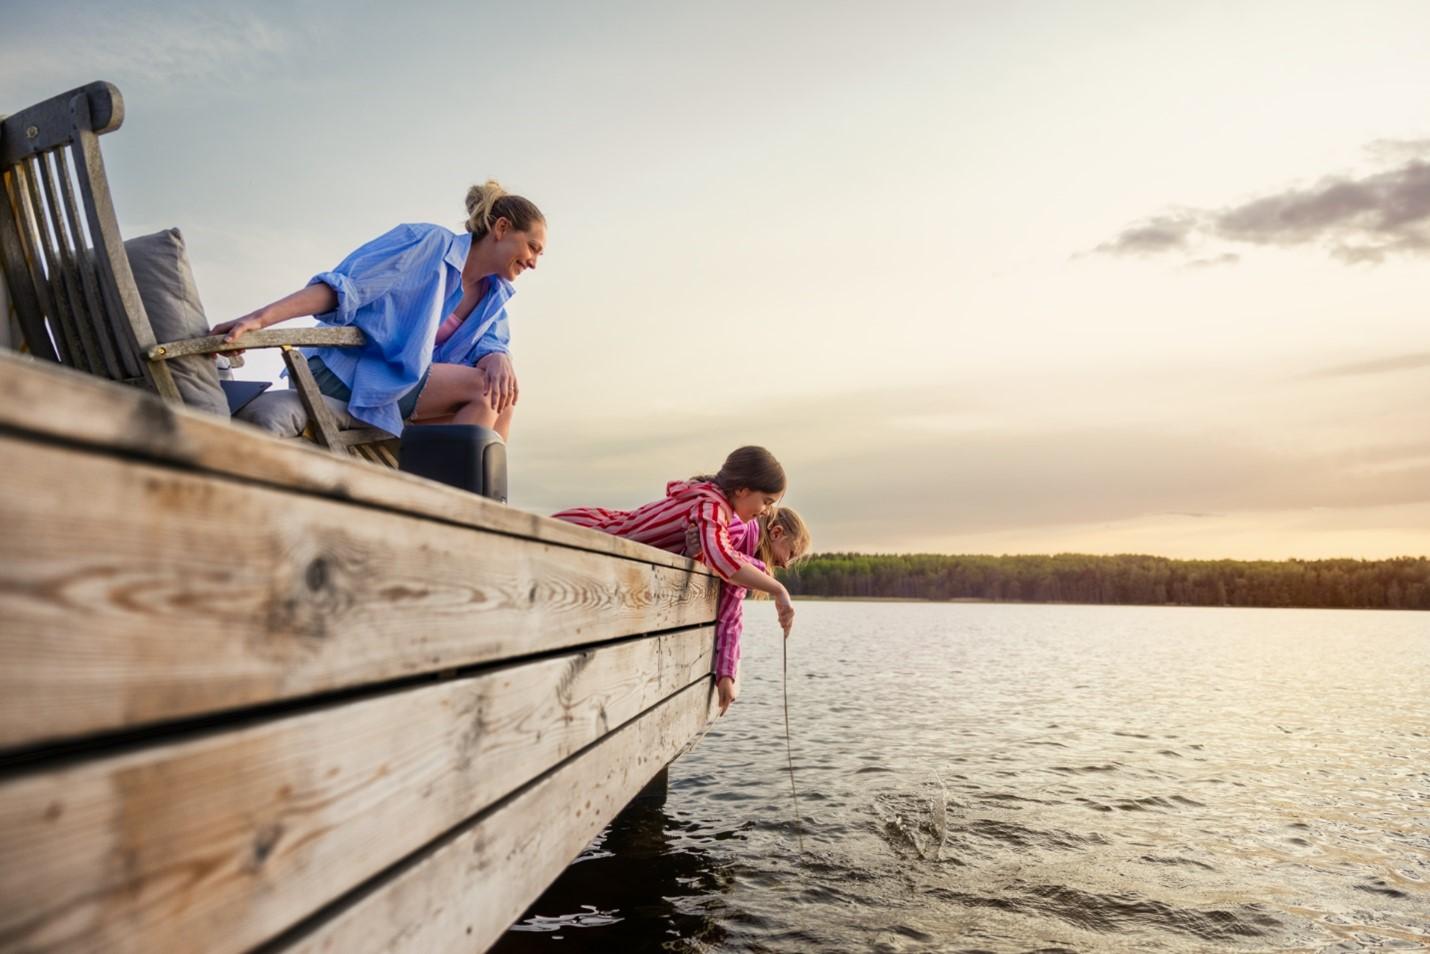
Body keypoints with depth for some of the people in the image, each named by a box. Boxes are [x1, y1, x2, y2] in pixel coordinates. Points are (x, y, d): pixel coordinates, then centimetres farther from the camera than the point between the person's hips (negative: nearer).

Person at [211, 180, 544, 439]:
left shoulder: (493, 294, 16)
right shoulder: (431, 243, -8)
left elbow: (489, 343, 0)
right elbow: (344, 285, -17)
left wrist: (498, 359, -28)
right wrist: (259, 319, -28)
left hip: (402, 382, 8)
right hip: (345, 372, -8)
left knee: (500, 403, -5)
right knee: (481, 387, -20)